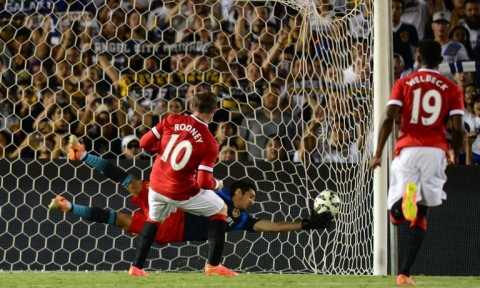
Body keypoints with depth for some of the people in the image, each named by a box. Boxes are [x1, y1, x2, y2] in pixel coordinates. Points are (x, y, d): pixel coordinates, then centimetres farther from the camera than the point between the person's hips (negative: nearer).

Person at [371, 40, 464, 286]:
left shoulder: (404, 83, 8)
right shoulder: (451, 88, 8)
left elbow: (389, 118, -4)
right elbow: (458, 129, 0)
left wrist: (378, 153, -1)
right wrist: (456, 154, 18)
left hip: (407, 149, -1)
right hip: (435, 151, 1)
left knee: (397, 216, 0)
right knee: (421, 215, 10)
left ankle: (406, 197, -38)